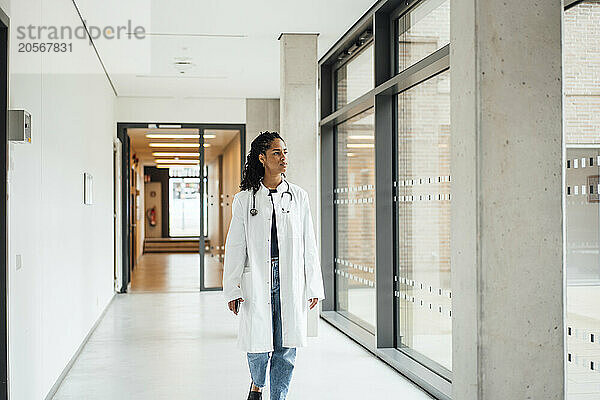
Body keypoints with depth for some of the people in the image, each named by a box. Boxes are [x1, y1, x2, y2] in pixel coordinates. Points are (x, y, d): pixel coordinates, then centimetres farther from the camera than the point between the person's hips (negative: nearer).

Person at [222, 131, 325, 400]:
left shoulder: (298, 196, 6)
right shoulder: (244, 199, 2)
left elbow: (309, 245, 6)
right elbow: (235, 247, 2)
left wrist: (314, 287, 4)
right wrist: (232, 289, -2)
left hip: (291, 281, 1)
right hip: (257, 279, -1)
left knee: (286, 347, 4)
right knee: (259, 344, 2)